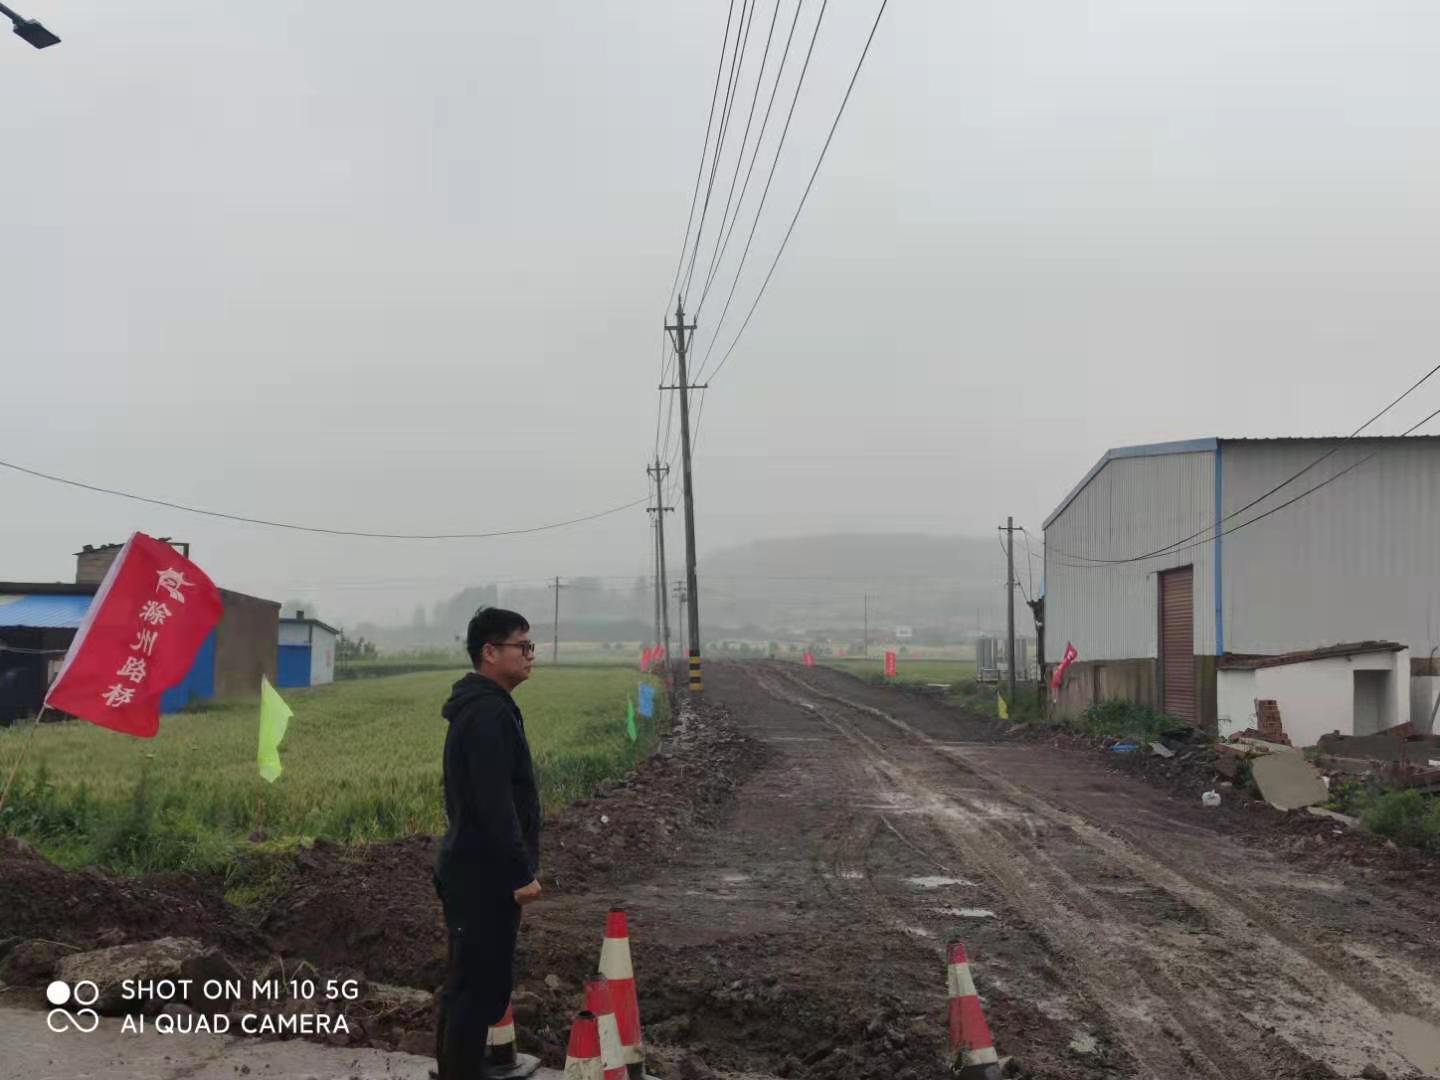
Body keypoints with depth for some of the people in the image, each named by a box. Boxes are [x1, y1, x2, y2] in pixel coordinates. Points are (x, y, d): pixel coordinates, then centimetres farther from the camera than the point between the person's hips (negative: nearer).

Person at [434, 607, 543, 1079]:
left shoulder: (481, 707, 14)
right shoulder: (488, 713, -20)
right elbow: (495, 804, -25)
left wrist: (520, 863, 22)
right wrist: (521, 873, -21)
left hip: (475, 870, 11)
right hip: (485, 876, -11)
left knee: (468, 980, 18)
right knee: (480, 984, -4)